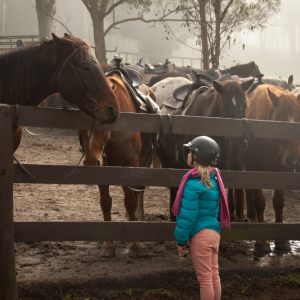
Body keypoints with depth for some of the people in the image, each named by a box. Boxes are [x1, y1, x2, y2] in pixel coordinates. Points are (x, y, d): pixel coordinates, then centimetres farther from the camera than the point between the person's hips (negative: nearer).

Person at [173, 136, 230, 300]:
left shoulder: (193, 184, -17)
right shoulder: (214, 179, 7)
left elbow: (188, 215, -16)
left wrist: (180, 240, -7)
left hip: (200, 235, -8)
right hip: (214, 232, 8)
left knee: (205, 278, 0)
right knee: (214, 276, 14)